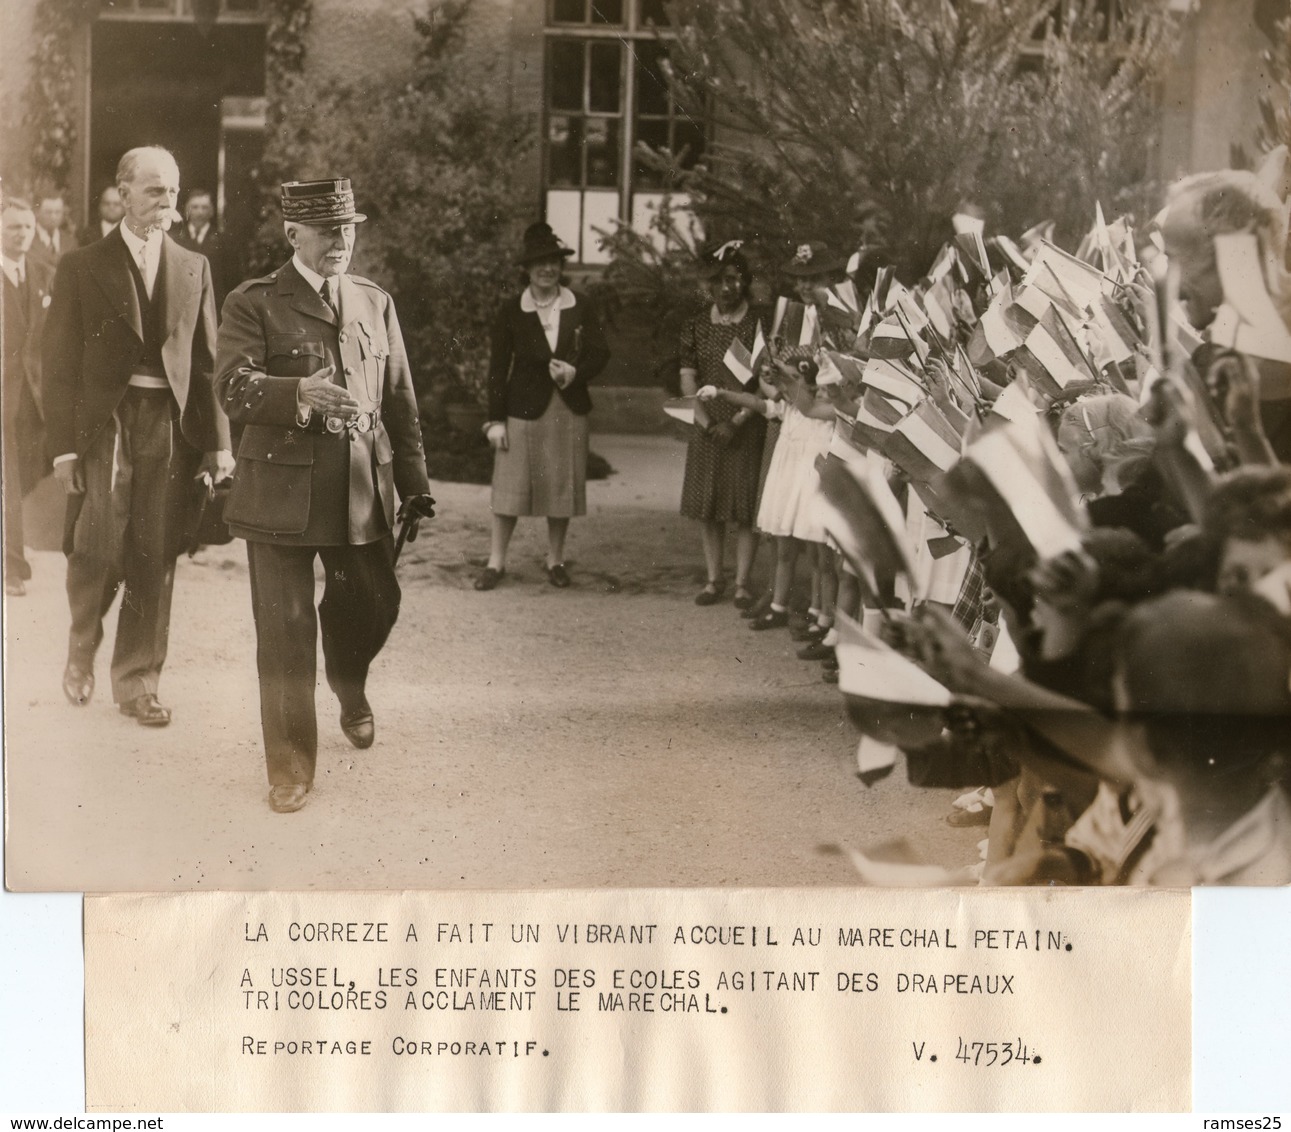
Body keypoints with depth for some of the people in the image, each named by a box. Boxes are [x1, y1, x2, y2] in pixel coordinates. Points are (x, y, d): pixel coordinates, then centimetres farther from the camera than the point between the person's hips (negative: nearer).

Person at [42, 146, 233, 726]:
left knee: (155, 560, 3)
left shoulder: (193, 269, 12)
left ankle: (137, 682, 16)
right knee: (98, 552, -8)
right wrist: (64, 447, -7)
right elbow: (60, 364, 0)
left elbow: (207, 362, 11)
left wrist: (218, 442, 5)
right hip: (104, 423, -2)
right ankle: (81, 651, 22)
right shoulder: (82, 266, 3)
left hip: (171, 426, 2)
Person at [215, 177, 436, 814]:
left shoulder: (375, 304, 14)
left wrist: (414, 485, 10)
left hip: (363, 491, 4)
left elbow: (400, 401, 15)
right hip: (282, 491, -3)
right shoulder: (253, 304, 1)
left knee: (374, 604, 9)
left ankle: (349, 687, 46)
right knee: (286, 633, -1)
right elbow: (233, 388, -12)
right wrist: (300, 393, -31)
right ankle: (289, 771, 12)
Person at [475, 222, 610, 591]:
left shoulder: (581, 309, 5)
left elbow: (600, 352, 5)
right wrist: (495, 419, -5)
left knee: (562, 486, 7)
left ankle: (556, 560, 21)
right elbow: (498, 366, 0)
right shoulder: (511, 312, 0)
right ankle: (496, 562, 10)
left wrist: (575, 372, -16)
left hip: (569, 411, 2)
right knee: (510, 487, 1)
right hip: (523, 410, -2)